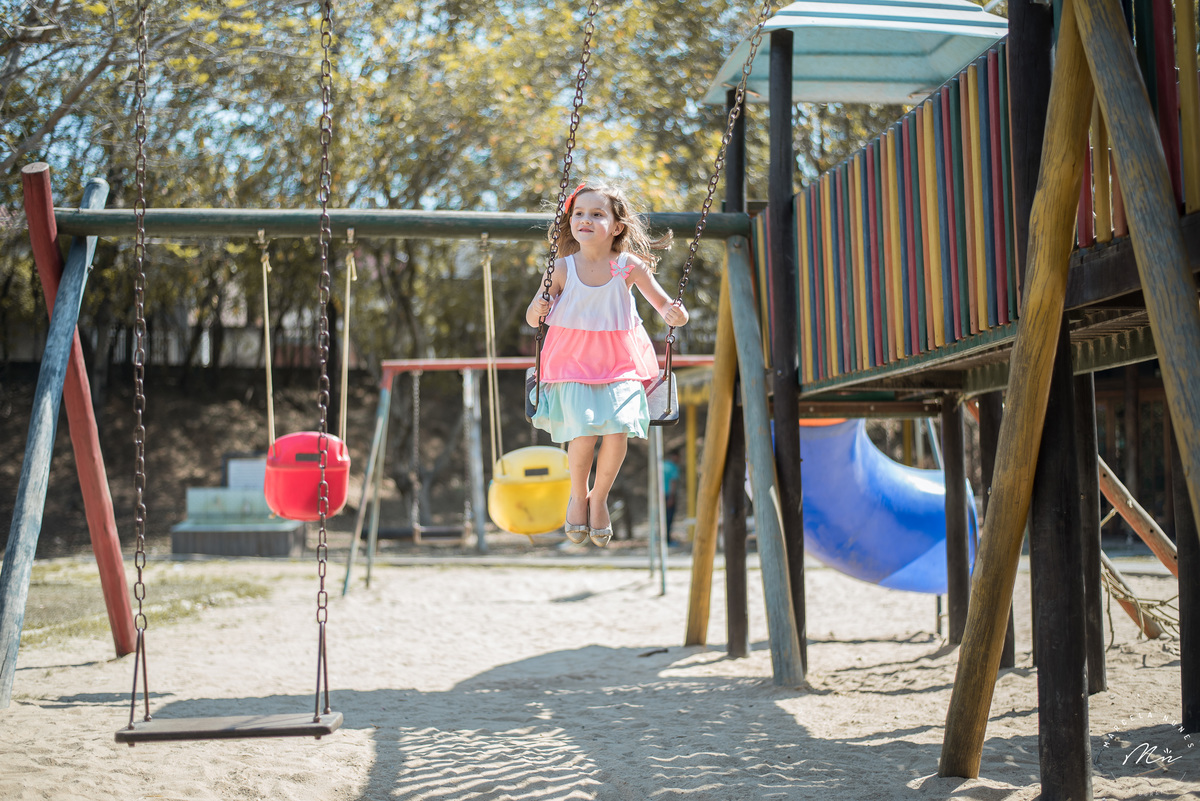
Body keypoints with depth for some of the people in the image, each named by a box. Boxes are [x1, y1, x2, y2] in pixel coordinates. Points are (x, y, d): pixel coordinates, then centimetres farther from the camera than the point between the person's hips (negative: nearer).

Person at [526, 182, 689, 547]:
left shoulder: (630, 266, -4)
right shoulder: (562, 268, -3)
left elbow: (665, 306, 0)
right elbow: (532, 319, 3)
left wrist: (676, 314, -23)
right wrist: (538, 308, -20)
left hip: (620, 364, 0)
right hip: (573, 362, 0)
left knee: (617, 431, -21)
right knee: (584, 433, -20)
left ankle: (599, 498, 9)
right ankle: (578, 496, 12)